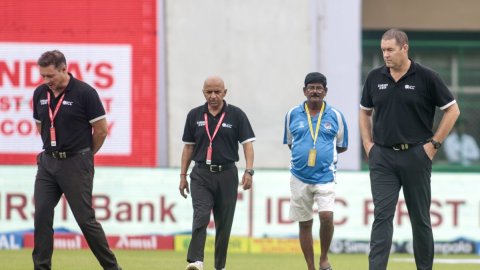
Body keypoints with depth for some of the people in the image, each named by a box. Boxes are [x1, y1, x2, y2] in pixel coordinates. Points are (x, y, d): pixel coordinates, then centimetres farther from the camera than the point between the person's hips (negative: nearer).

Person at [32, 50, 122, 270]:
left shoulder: (84, 93, -12)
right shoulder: (40, 94, 5)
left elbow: (101, 129, -6)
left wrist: (84, 156, 5)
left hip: (76, 164, -5)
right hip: (47, 161, 5)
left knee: (85, 218, -4)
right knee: (42, 216, -2)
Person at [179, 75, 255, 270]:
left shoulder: (236, 115, 0)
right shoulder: (195, 115, 6)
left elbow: (247, 143, -3)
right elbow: (188, 147, 12)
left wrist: (249, 171, -15)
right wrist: (183, 176, 9)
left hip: (227, 174, 0)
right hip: (201, 174, 0)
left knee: (224, 223, 5)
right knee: (201, 217, -17)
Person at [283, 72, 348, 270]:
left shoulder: (335, 116, 3)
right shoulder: (293, 114, 6)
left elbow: (342, 146, 12)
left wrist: (325, 151, 2)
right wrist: (302, 152, 5)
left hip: (325, 177, -2)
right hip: (300, 177, 2)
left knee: (326, 216, -19)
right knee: (304, 223, 5)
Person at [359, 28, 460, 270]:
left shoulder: (426, 78, -5)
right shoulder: (375, 78, 5)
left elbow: (452, 110, 0)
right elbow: (365, 112, 20)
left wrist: (434, 143, -5)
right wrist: (368, 144, 8)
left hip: (415, 156, -2)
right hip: (382, 157, 2)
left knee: (420, 218, 7)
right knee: (382, 215, -7)